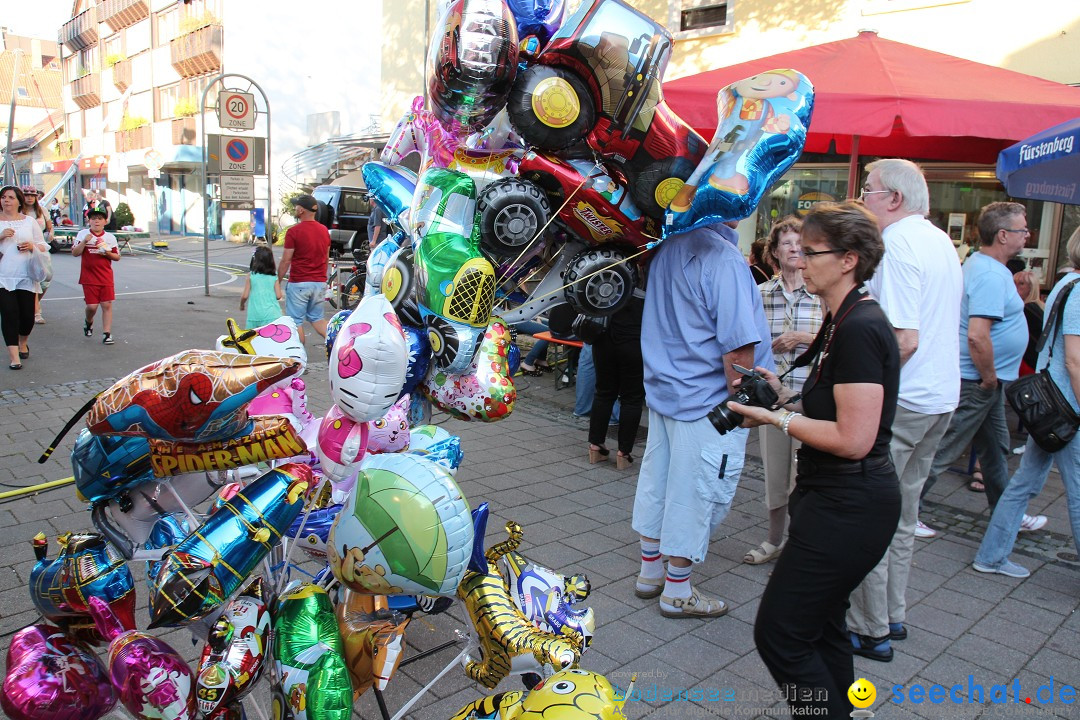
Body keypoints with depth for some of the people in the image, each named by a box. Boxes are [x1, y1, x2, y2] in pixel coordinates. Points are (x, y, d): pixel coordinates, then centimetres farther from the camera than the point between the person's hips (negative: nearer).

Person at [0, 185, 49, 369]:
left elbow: (43, 247, 13)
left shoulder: (30, 222, 10)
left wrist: (32, 246, -8)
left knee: (28, 315, 3)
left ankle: (22, 343, 33)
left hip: (26, 276, 1)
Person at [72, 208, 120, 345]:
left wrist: (107, 253, -9)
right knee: (92, 306, -3)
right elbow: (75, 253, -1)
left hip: (106, 277, 1)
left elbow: (117, 257, 11)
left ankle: (106, 333, 1)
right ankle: (88, 321, 31)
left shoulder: (110, 237, 8)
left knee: (107, 305, -5)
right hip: (89, 277, -1)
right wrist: (84, 241, -14)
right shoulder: (83, 234, 4)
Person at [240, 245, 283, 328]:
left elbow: (245, 296, 1)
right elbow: (278, 296, 2)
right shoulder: (274, 276, 3)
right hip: (272, 314, 1)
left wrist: (242, 305, 21)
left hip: (255, 314, -1)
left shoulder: (251, 275, -1)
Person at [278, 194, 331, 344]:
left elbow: (285, 261, -11)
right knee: (317, 318, 17)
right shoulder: (324, 230, 6)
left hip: (298, 283, -6)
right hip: (319, 283, 6)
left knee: (296, 322, 5)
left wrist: (277, 282, 0)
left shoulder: (293, 231, -13)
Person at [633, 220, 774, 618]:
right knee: (694, 496, 5)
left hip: (663, 390, 8)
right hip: (707, 402, -8)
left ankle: (650, 573, 34)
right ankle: (677, 593, 20)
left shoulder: (668, 247, 4)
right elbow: (738, 346, -23)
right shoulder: (724, 259, -22)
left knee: (657, 484, 18)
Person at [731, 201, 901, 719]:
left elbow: (853, 439, -25)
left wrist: (777, 419, -16)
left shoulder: (858, 329, -21)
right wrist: (786, 396, 6)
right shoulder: (846, 321, 11)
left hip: (848, 507, -10)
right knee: (821, 627, 21)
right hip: (838, 498, 10)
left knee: (779, 633, -2)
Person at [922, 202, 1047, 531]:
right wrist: (989, 378, -19)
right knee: (943, 451, -3)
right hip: (975, 381, -11)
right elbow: (977, 335, -31)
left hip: (983, 381, 11)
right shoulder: (991, 275, -22)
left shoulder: (980, 263, 10)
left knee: (996, 449, 22)